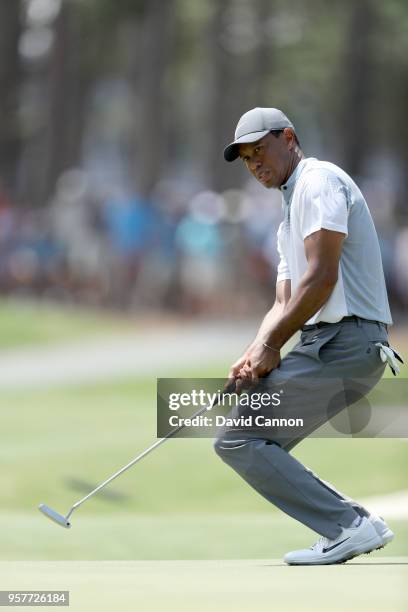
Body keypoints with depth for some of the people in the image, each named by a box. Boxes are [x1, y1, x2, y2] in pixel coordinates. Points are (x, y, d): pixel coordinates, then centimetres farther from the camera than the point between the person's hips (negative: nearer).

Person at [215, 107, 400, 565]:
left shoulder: (319, 181, -6)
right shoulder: (290, 213, 27)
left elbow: (322, 276, -16)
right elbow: (285, 303, 20)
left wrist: (270, 345, -10)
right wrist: (258, 353, 0)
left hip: (345, 340, -10)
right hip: (328, 343, 10)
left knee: (239, 439, -12)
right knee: (257, 446, 10)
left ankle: (348, 526, -18)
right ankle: (354, 525, 3)